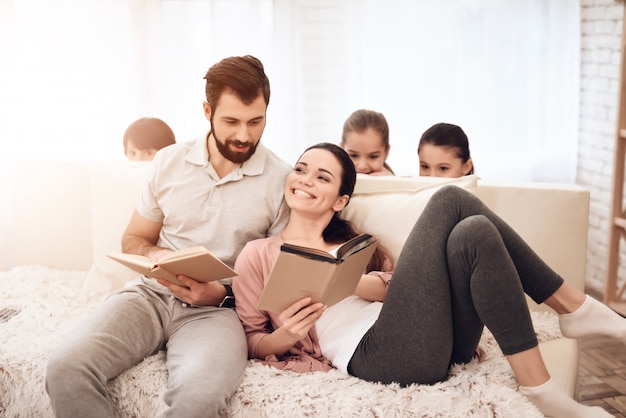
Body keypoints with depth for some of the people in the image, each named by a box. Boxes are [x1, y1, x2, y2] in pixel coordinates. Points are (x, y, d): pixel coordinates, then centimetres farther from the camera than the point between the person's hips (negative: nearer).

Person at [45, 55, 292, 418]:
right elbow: (133, 240, 18)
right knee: (66, 368, -25)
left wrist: (224, 294, -13)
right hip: (152, 293, 3)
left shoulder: (283, 181, -2)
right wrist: (156, 256, -5)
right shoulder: (170, 162, 7)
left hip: (218, 309, -3)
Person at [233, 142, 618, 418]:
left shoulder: (352, 241, 28)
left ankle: (573, 309, -4)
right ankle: (575, 308, -13)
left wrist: (357, 283, -8)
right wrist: (284, 336, -12)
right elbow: (250, 343, 10)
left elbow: (396, 284, 13)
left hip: (437, 343, 6)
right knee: (449, 203, -19)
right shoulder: (258, 255, 15)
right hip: (377, 355, -6)